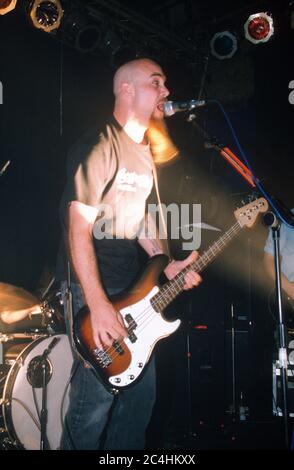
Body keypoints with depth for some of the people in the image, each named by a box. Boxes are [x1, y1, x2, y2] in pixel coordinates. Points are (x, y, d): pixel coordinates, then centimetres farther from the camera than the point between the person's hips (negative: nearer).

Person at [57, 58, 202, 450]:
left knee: (141, 396, 16)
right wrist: (98, 306, -23)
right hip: (98, 289, -9)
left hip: (136, 289, 9)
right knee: (95, 403, -2)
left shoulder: (145, 152, 13)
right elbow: (78, 230, -19)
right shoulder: (99, 147, -15)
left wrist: (166, 264, 4)